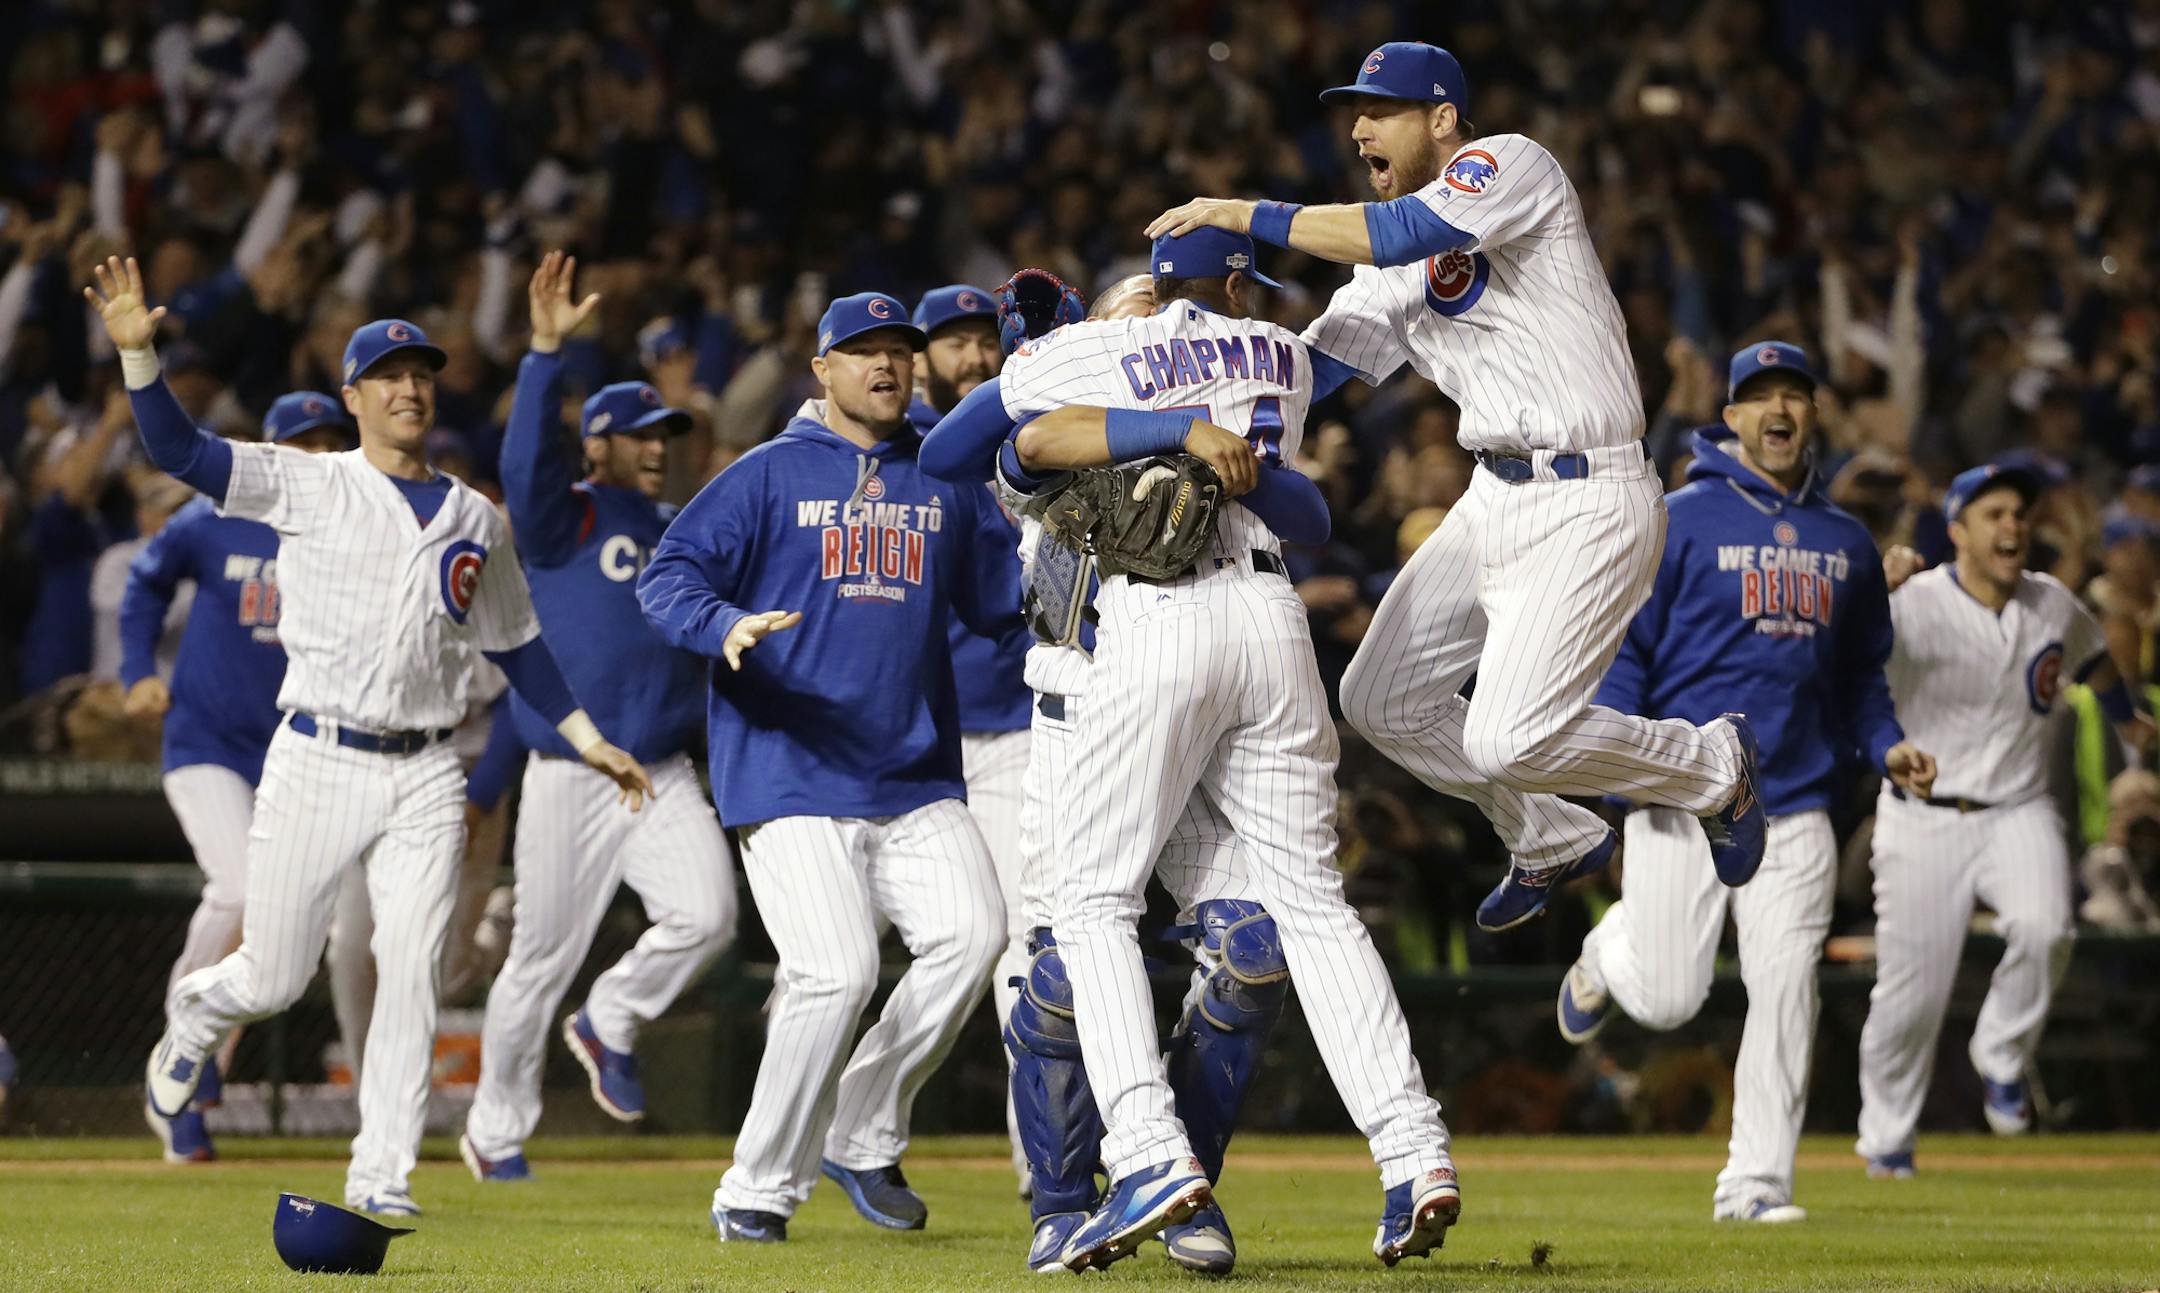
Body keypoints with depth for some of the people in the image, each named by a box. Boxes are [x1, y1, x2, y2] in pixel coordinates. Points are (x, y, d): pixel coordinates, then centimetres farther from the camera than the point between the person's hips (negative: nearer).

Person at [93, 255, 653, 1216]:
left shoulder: (474, 522, 12)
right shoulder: (308, 488, 0)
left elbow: (515, 645, 22)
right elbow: (179, 450, -10)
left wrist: (587, 738, 16)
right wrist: (137, 352, -25)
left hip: (424, 777, 3)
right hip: (317, 764, -3)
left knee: (411, 972, -8)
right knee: (274, 981, 4)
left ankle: (380, 1178, -1)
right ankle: (195, 1013, 39)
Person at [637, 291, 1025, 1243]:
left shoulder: (946, 486, 16)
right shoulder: (771, 475, 4)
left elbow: (1006, 600, 15)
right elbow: (667, 579, -3)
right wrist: (727, 626, -24)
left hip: (915, 780, 4)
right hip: (790, 775, -4)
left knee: (971, 933, -17)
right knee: (836, 972, -17)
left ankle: (863, 1137, 3)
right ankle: (759, 1187, -1)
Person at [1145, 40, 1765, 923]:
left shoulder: (1511, 164, -10)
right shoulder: (1393, 263, 15)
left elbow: (1403, 235, -27)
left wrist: (1245, 215, -20)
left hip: (1588, 505, -9)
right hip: (1497, 500, 9)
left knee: (1507, 740, -17)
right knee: (1382, 702, 10)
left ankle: (1714, 766, 8)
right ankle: (1555, 842, 28)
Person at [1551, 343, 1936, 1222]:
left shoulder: (1846, 541, 14)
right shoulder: (1679, 520, -2)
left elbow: (1861, 670, 24)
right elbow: (1618, 646, -3)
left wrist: (1883, 745, 6)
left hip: (1796, 808, 4)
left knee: (1786, 993, -6)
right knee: (1665, 999, -5)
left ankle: (1756, 1183, 1)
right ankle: (1608, 953, 31)